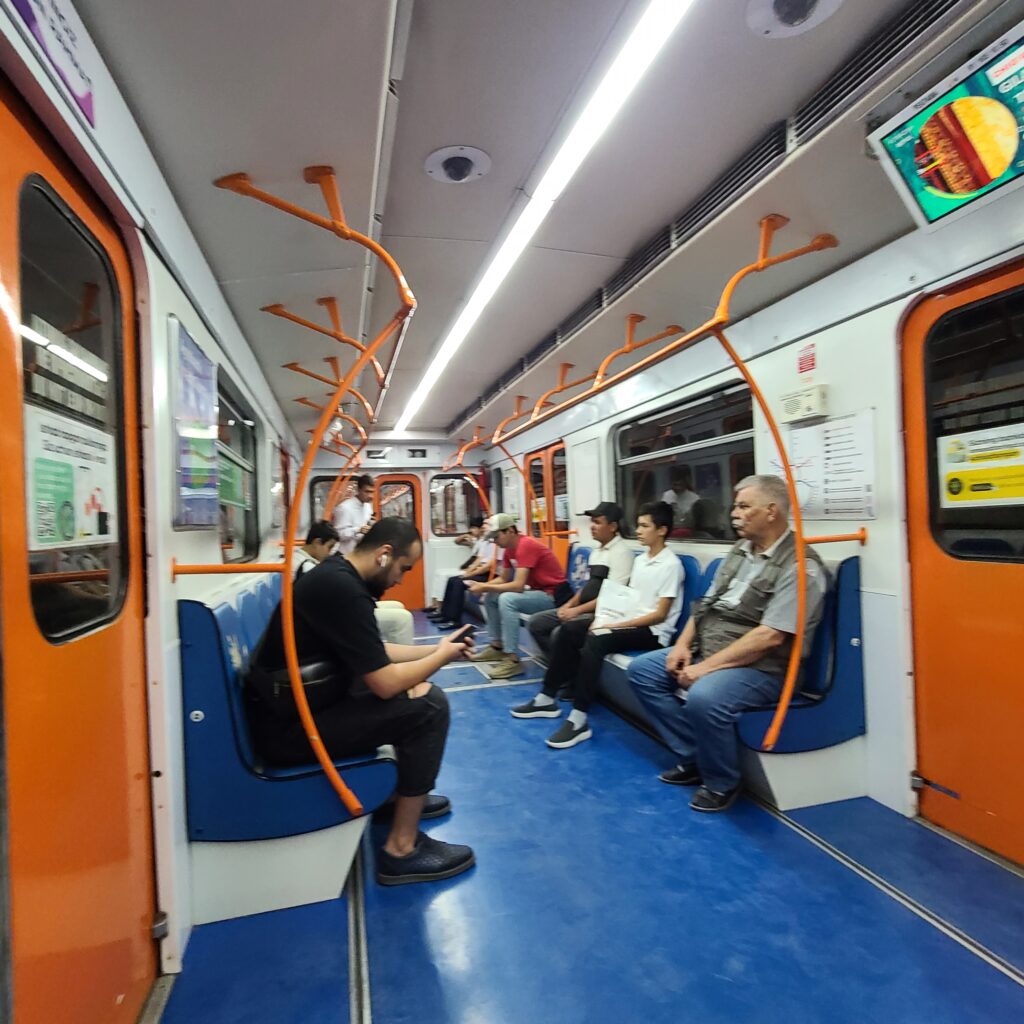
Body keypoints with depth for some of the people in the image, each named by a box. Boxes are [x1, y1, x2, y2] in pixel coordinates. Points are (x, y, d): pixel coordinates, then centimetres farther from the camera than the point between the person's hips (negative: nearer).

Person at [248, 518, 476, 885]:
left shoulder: (336, 573, 6)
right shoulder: (342, 589, -26)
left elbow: (376, 654, 16)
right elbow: (386, 683, -25)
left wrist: (436, 648, 11)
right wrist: (443, 656, -8)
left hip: (299, 707, 10)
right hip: (289, 727, -10)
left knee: (415, 689, 15)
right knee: (429, 704, -16)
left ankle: (404, 793, 29)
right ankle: (401, 850, -5)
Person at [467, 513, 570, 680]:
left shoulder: (526, 546, -22)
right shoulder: (509, 549, 7)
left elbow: (518, 586, -28)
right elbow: (503, 579, 11)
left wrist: (485, 587, -21)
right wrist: (482, 585, -6)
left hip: (554, 595, -10)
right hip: (538, 591, 10)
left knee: (507, 599, -30)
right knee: (491, 597, 10)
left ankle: (513, 659, -24)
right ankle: (497, 646, 15)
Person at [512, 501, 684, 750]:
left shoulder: (671, 565, -11)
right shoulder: (640, 559, 14)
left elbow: (660, 614, -16)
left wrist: (616, 625, -20)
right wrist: (604, 618, -3)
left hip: (652, 632, -8)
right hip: (628, 622, 8)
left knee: (595, 641, -33)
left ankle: (579, 720, -30)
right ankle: (547, 699, 2)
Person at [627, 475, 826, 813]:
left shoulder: (800, 566, -17)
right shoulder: (740, 550, 9)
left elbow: (769, 637, -23)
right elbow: (707, 603, 13)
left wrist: (707, 667, -22)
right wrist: (683, 644, -2)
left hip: (762, 667, -9)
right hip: (706, 651, 9)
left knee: (704, 697, -35)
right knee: (641, 669, 2)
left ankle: (721, 782, -5)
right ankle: (694, 756, 7)